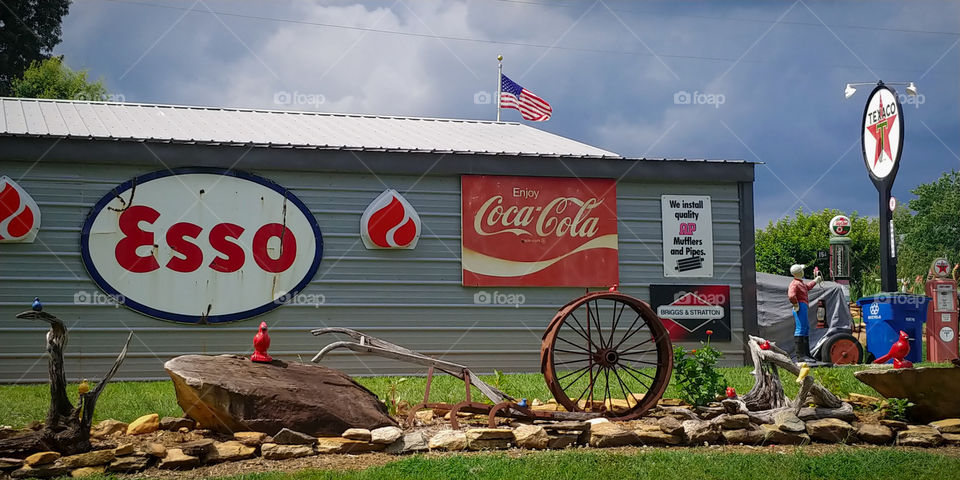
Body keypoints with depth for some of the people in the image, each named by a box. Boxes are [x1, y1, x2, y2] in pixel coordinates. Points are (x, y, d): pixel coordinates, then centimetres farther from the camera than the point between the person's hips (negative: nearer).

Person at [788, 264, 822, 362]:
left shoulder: (801, 282, 19)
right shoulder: (794, 284, -14)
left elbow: (808, 286, 42)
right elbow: (791, 296, -31)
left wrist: (816, 280, 55)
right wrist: (796, 305, -20)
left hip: (803, 308, 12)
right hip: (800, 308, -12)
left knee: (806, 328, 18)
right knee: (800, 329, -13)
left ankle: (806, 354, 26)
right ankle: (800, 356, -17)